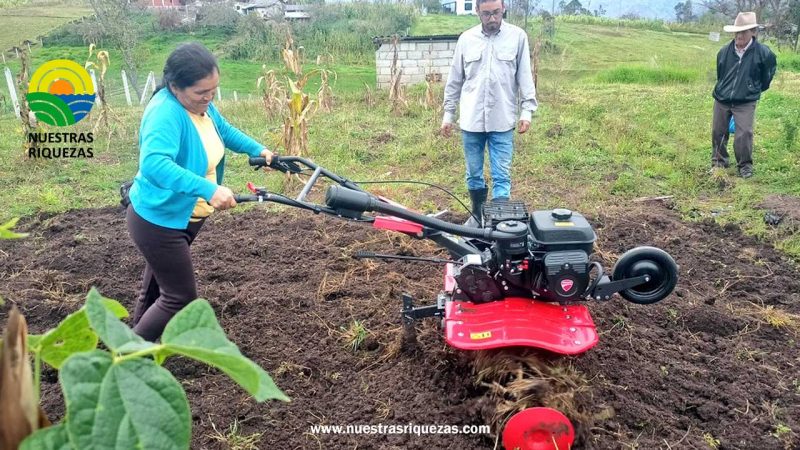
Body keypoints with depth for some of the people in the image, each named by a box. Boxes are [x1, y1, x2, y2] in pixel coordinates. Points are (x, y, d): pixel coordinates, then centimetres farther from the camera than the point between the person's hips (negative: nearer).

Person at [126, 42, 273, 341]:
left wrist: (257, 150, 12)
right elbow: (153, 164, -48)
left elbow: (224, 130, 21)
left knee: (157, 286, 24)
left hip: (186, 217, 9)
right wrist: (209, 189, -55)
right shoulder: (165, 113, -31)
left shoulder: (200, 104, -2)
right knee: (181, 297, -1)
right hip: (158, 221, -9)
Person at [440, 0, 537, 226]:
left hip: (502, 121, -2)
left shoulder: (518, 36, 0)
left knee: (502, 176, -1)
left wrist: (527, 110, -7)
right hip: (471, 120, 2)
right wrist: (448, 114, 9)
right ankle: (477, 214, 30)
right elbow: (455, 80, 9)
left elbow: (525, 76, 1)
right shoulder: (466, 38, 5)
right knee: (474, 174, 12)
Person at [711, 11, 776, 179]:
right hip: (721, 100, 3)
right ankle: (718, 161, 29)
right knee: (718, 132, 10)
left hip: (746, 102, -3)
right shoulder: (724, 52, -4)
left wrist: (757, 89, 17)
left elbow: (769, 70, 9)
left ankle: (745, 165, 7)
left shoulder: (763, 53, -11)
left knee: (744, 134, -10)